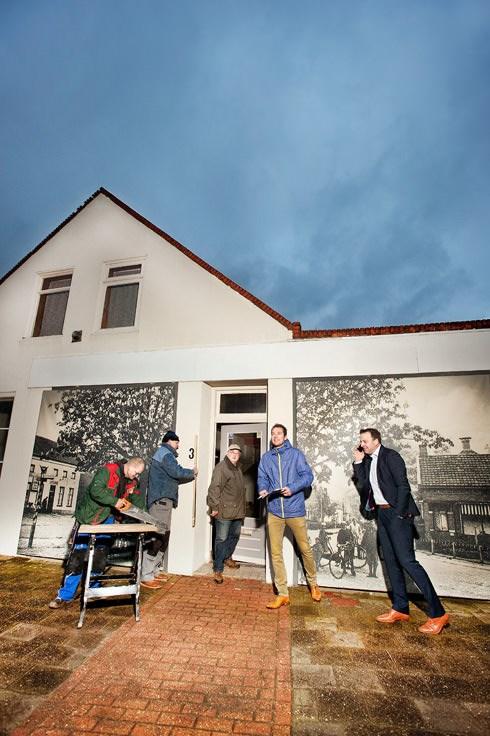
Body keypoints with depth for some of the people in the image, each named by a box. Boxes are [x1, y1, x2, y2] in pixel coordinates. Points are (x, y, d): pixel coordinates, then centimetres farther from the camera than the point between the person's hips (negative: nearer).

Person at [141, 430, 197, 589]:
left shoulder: (164, 453, 22)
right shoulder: (165, 453, -9)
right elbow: (177, 472, -20)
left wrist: (190, 476, 20)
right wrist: (192, 472, -4)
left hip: (163, 500, 11)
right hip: (161, 500, -11)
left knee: (164, 537, 14)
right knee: (156, 537, -10)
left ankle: (154, 570, 22)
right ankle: (146, 576, -7)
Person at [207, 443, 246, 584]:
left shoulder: (238, 469, 16)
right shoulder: (221, 467, -14)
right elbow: (214, 488, -20)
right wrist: (214, 506, -21)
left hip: (237, 511, 9)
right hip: (224, 511, -9)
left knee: (235, 536, 21)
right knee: (221, 539, -2)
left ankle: (227, 558, 43)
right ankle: (218, 569, 9)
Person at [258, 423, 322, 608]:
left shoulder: (296, 454, -1)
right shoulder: (266, 458, 8)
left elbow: (308, 475, -6)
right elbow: (262, 478, 9)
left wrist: (292, 488, -20)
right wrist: (263, 489, -13)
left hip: (295, 509, -2)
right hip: (274, 511, 3)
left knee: (305, 549, 10)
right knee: (275, 553, 5)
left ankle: (313, 584, 36)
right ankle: (282, 594, 18)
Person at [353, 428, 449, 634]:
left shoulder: (391, 456, -11)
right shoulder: (367, 460, 12)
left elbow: (403, 486, -15)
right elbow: (362, 485, 8)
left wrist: (398, 515, -17)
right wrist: (358, 462, 2)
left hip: (396, 513, -8)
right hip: (381, 514, 8)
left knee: (406, 561, -10)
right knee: (391, 561, 11)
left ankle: (437, 612, -1)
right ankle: (400, 609, 20)